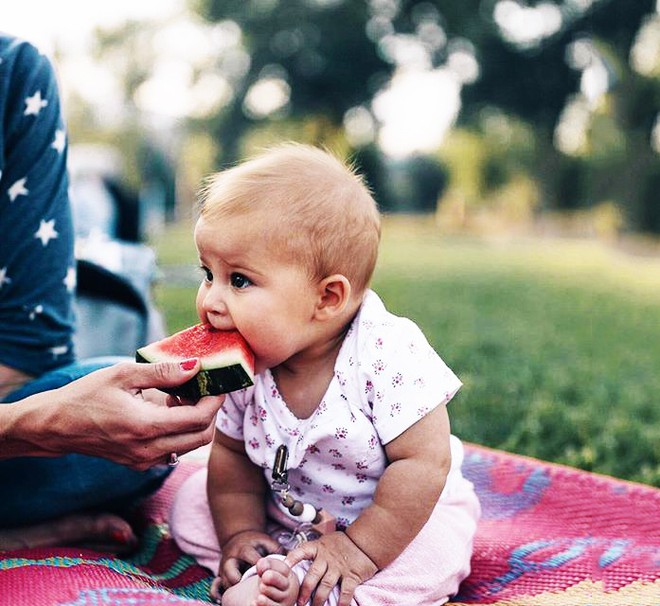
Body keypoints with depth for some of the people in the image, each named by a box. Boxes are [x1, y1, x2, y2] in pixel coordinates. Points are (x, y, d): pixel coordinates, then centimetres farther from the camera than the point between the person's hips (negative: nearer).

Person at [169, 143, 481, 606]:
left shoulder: (388, 353, -29)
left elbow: (425, 462, -28)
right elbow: (232, 453, 1)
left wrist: (358, 549, -27)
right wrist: (239, 532, -11)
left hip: (403, 514, -5)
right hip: (285, 516, 5)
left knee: (436, 551, -34)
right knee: (191, 507, -3)